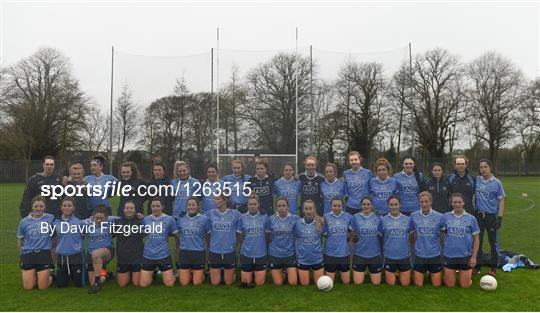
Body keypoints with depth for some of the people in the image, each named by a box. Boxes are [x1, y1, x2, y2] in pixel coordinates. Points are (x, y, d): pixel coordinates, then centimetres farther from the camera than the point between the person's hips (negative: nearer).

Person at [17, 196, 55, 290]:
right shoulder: (24, 221, 2)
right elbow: (20, 240, 13)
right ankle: (33, 276, 33)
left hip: (44, 254, -1)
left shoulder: (50, 218, -2)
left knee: (43, 287, -3)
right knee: (28, 287, 2)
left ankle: (50, 276, 28)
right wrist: (21, 255, 15)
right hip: (28, 254, 2)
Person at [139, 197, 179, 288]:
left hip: (164, 255, -2)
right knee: (143, 284, 2)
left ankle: (171, 273, 30)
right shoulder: (145, 219, 2)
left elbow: (177, 236, 6)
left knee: (169, 283, -3)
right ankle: (153, 273, 32)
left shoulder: (169, 219, -3)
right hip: (148, 256, 2)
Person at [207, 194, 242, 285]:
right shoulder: (210, 214, -1)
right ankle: (218, 272, 38)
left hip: (230, 251, -1)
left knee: (229, 282, 10)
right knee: (215, 283, 9)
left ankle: (232, 272, 39)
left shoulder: (235, 214, -5)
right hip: (214, 251, 1)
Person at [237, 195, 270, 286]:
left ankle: (256, 274, 38)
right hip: (246, 254, 0)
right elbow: (240, 237, 8)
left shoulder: (264, 217, -3)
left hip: (261, 254, 0)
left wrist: (262, 246, 8)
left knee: (259, 283, 8)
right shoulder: (242, 218, -2)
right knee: (246, 283, 9)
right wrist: (246, 246, 9)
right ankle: (251, 274, 38)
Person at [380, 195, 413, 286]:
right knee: (391, 284, 8)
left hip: (404, 256, 1)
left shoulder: (408, 219, 0)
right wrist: (381, 252, 1)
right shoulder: (383, 220, -2)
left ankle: (400, 272, 37)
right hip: (389, 257, -1)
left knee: (405, 284, 9)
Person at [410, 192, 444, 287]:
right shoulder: (413, 216, -5)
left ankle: (431, 273, 38)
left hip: (435, 254, 0)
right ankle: (425, 272, 36)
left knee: (436, 284, 8)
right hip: (419, 255, 0)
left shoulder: (439, 217, -7)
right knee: (418, 284, 6)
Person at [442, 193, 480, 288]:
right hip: (449, 255, 1)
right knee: (450, 285, 6)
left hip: (465, 256, 0)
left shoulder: (471, 218, -2)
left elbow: (476, 239, 1)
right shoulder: (446, 216, -1)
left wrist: (474, 256, -4)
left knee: (465, 285, 7)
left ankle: (469, 271, 35)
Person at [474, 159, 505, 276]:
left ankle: (493, 267, 20)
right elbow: (472, 195, 10)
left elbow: (501, 201, -3)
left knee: (493, 242, 6)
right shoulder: (476, 180, 2)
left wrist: (500, 218, -8)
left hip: (491, 215, -2)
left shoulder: (496, 182, -5)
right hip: (478, 215, 3)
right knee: (477, 241, 8)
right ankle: (477, 265, 20)